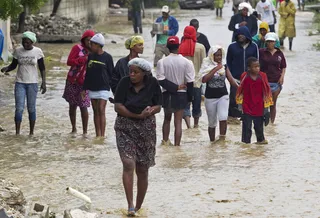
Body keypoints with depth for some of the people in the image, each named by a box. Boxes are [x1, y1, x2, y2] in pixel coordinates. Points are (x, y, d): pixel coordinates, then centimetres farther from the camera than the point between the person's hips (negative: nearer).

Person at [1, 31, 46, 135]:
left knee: (31, 108, 2)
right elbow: (13, 65, 8)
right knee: (19, 108, -6)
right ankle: (17, 132, -5)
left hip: (32, 83, -1)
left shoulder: (38, 51, -4)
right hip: (20, 83, 1)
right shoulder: (17, 51, 0)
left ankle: (31, 132, 12)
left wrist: (43, 82, -4)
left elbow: (42, 68, 3)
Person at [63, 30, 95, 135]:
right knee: (72, 106, 9)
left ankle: (85, 131, 0)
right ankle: (74, 128, 24)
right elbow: (69, 61, -12)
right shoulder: (77, 48, -2)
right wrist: (84, 59, -19)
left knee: (83, 107, -7)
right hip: (72, 81, 0)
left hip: (84, 83, 0)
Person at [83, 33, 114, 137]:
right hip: (92, 88, 5)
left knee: (101, 110, -11)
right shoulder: (90, 56, 8)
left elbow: (111, 73, 0)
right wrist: (84, 88, 10)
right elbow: (87, 73, 12)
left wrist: (110, 85, -3)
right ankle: (97, 134, 11)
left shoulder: (107, 57, -4)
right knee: (95, 111, 7)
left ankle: (102, 135, -10)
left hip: (103, 88, -5)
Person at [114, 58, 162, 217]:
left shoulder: (152, 84, -5)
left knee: (142, 169, 7)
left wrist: (149, 111, -22)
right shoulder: (124, 83, -8)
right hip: (125, 128, -1)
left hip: (146, 129, 2)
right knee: (128, 164, -18)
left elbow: (158, 107, 0)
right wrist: (138, 115, -18)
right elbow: (118, 107, -11)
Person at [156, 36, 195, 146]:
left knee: (167, 118, 22)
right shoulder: (186, 62, -11)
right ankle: (177, 145, 1)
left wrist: (175, 87, -11)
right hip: (181, 95, -1)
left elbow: (161, 80, -15)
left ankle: (165, 141, 28)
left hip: (167, 94, 1)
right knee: (178, 121, 4)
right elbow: (190, 82, -9)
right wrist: (189, 97, 1)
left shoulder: (162, 62, -10)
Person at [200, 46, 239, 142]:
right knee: (212, 123, 8)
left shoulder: (224, 66, 4)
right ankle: (212, 142, 23)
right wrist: (215, 69, -19)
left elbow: (231, 79, 1)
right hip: (210, 97, -1)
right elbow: (204, 79, -19)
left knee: (223, 117, -22)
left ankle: (222, 139, -16)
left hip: (223, 96, 1)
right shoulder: (207, 66, -5)